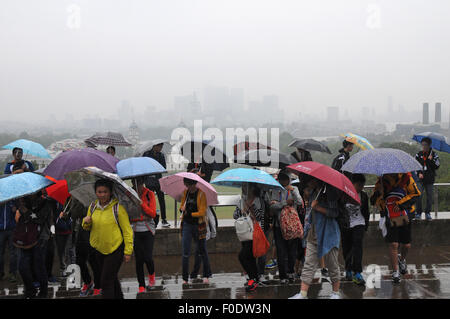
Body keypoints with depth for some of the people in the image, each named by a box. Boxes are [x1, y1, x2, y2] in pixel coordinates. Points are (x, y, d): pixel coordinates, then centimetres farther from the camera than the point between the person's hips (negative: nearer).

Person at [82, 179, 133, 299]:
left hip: (115, 250, -6)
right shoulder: (92, 207, 3)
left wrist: (128, 251, -12)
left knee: (106, 281, -9)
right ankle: (118, 296, 36)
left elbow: (127, 230, -10)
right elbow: (88, 228, 16)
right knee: (112, 279, 19)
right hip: (98, 249, 6)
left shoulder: (117, 208, -13)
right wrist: (86, 222, -8)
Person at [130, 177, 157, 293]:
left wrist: (141, 202, -17)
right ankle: (141, 286, 12)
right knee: (139, 259, 1)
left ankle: (151, 274, 22)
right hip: (135, 231, 1)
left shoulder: (149, 194, -1)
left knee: (148, 257, -10)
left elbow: (153, 213, -8)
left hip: (148, 230, -1)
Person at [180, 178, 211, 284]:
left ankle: (206, 276, 24)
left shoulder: (201, 194, -7)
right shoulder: (185, 192, 8)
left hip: (198, 226, -3)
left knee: (202, 251, 10)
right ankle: (185, 278, 2)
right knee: (185, 253, -3)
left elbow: (202, 212, -11)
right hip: (187, 225, 3)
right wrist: (182, 209, -4)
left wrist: (190, 214, -18)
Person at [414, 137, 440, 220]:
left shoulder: (434, 155, 2)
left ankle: (428, 213, 15)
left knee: (429, 197, 4)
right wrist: (419, 173, -8)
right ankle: (418, 212, 6)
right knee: (419, 196, -5)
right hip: (420, 179, 0)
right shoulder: (418, 155, 7)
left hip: (430, 180, 0)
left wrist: (431, 160, -17)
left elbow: (437, 166, -3)